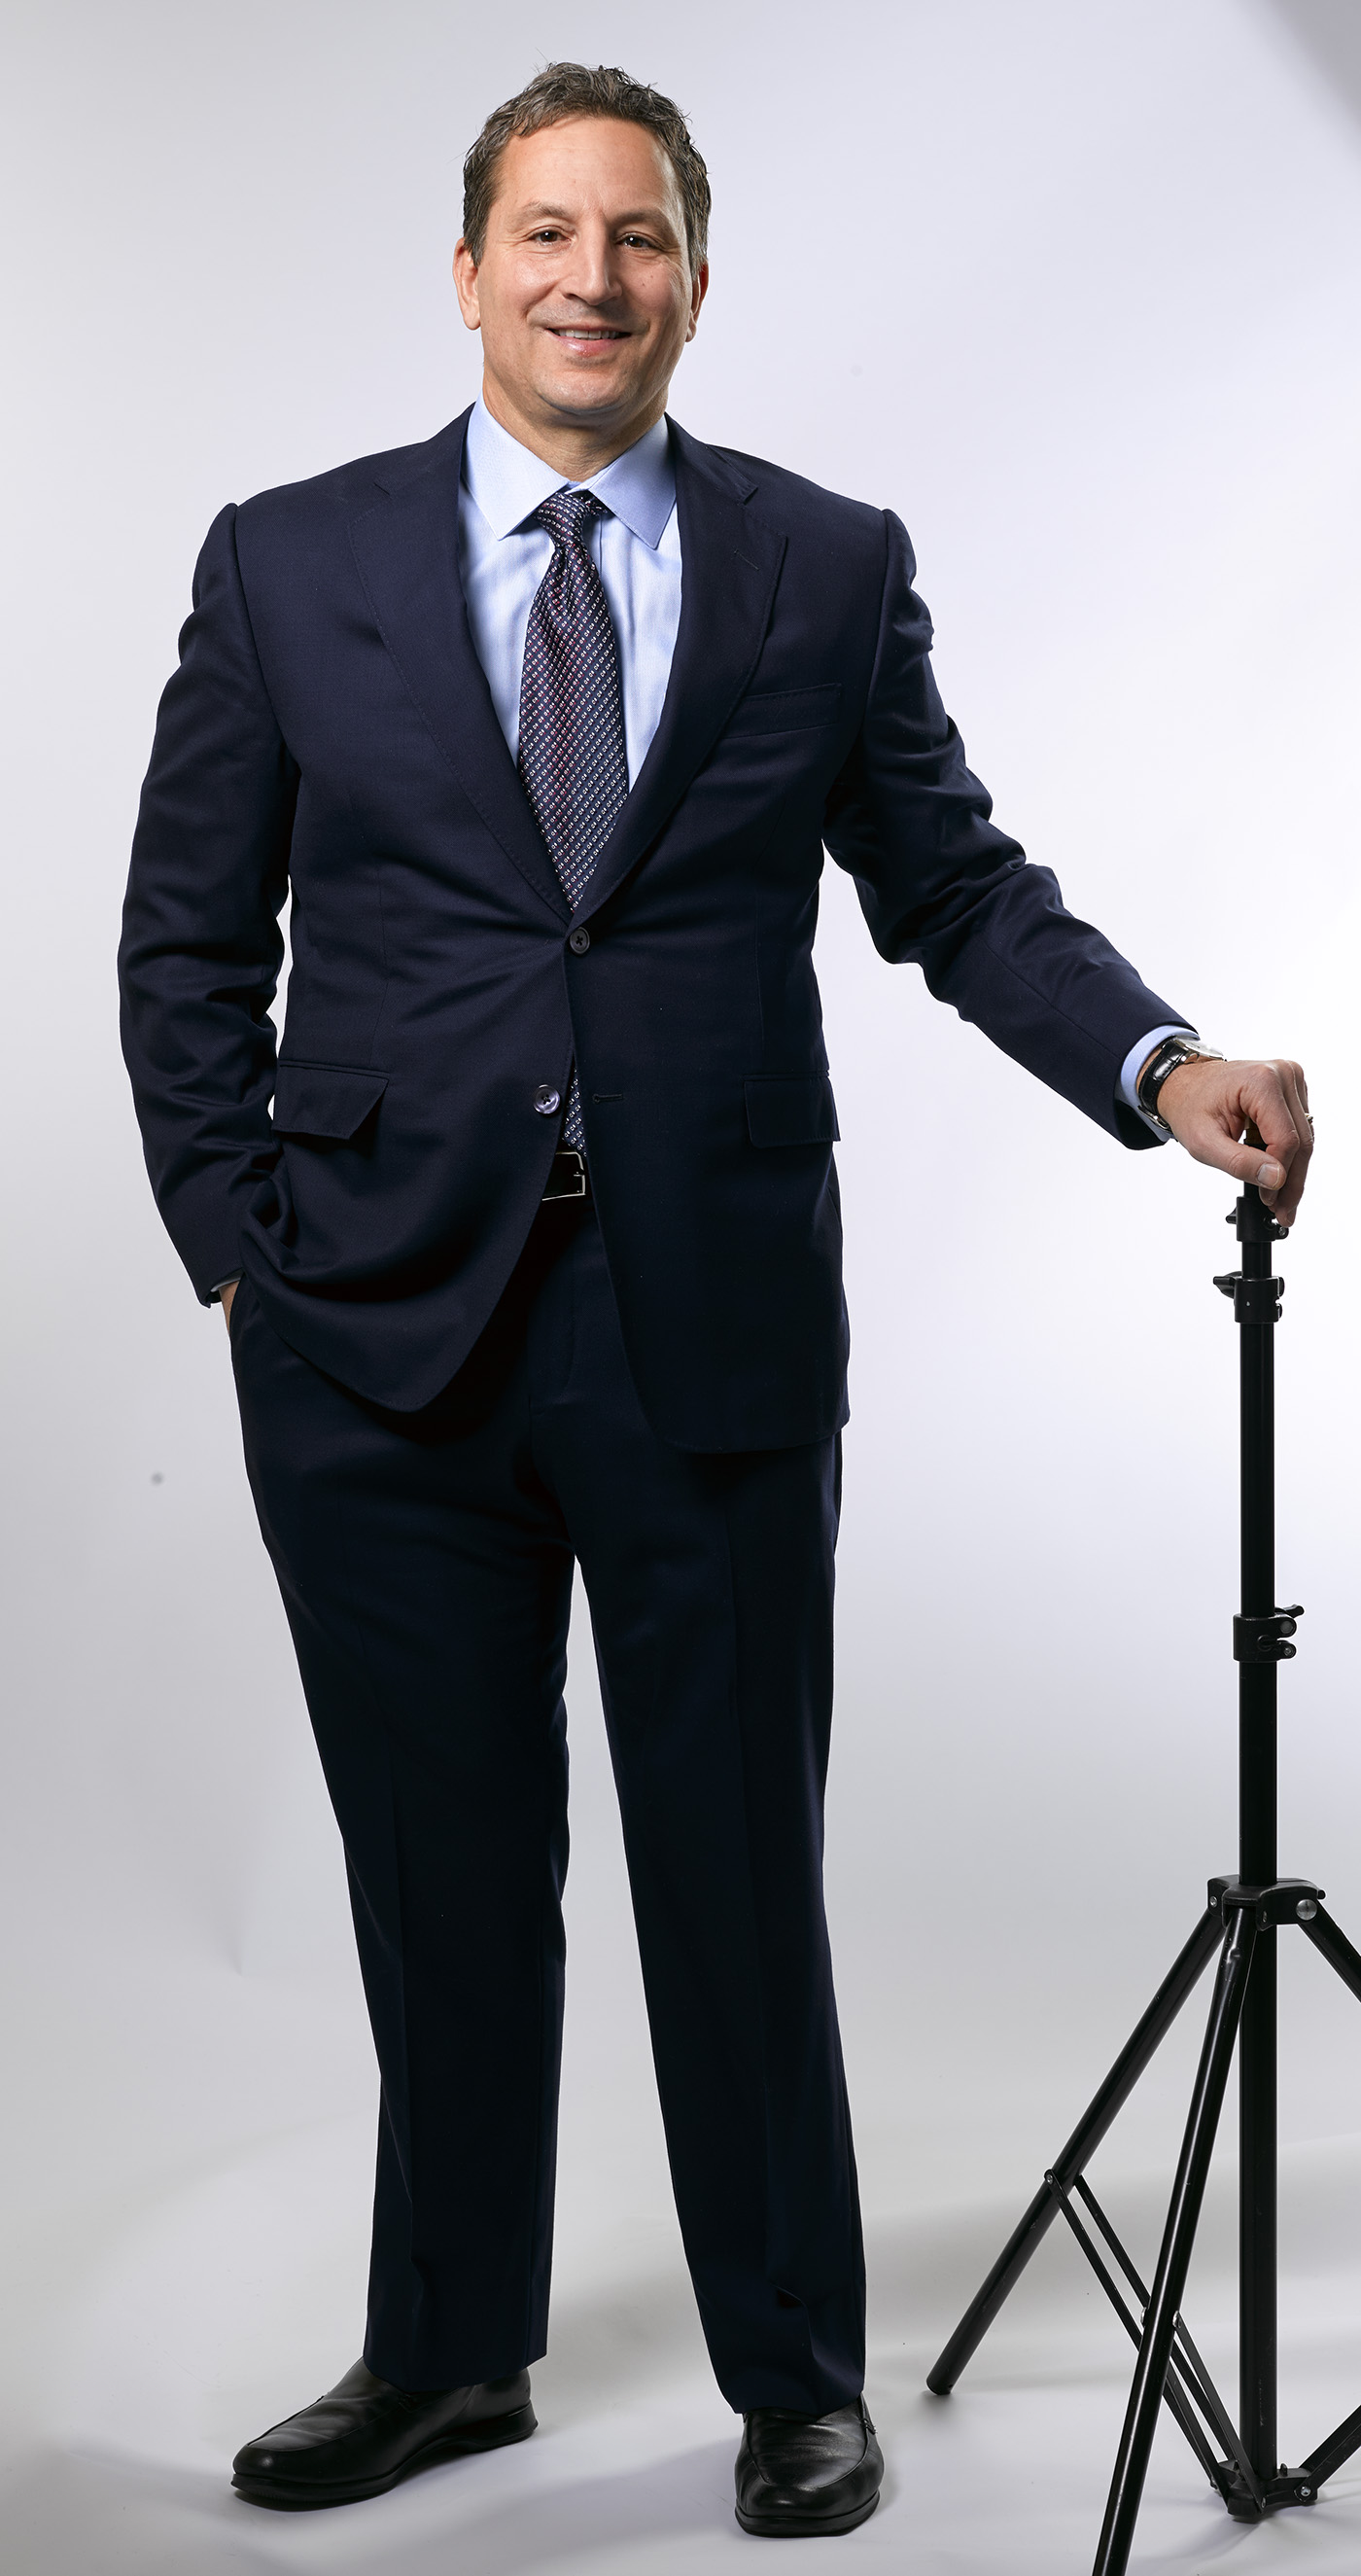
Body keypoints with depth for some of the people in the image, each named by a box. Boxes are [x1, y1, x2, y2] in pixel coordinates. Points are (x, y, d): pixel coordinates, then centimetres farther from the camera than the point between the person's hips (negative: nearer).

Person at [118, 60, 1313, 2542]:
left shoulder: (832, 569, 5)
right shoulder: (291, 565, 5)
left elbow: (961, 890, 7)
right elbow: (189, 938, 8)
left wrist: (1161, 1062, -8)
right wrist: (240, 1243, 0)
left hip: (712, 1322, 0)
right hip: (386, 1322, 1)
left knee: (740, 1869, 7)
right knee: (444, 1869, 12)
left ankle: (795, 2375, 24)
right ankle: (448, 2349, 30)